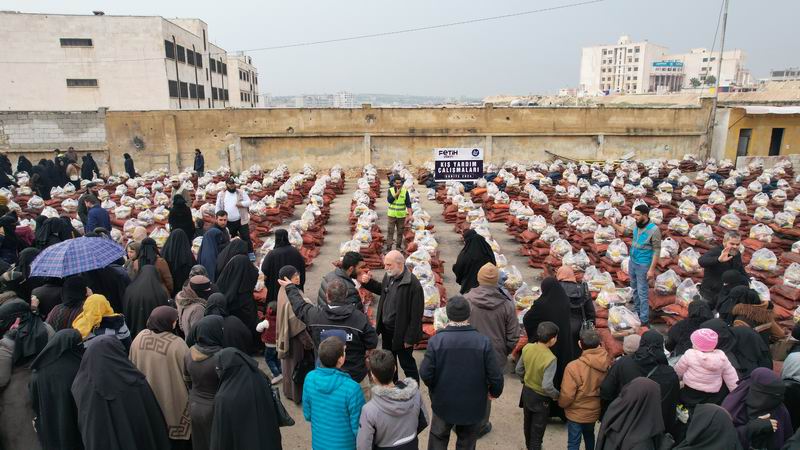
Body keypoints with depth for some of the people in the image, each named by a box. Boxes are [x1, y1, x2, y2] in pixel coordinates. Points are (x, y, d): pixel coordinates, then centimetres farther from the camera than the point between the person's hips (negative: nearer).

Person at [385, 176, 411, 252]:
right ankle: (388, 248, 0)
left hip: (401, 215, 1)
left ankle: (399, 246, 25)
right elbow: (389, 200, -16)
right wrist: (397, 193, -19)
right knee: (390, 232, -3)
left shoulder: (405, 191, 0)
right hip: (391, 215, -1)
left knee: (400, 232, 10)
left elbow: (408, 204, -1)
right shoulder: (390, 190, 0)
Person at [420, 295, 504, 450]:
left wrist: (435, 389, 5)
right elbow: (495, 375, -14)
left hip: (443, 402, 0)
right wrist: (494, 392, 7)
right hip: (473, 405, 0)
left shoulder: (436, 340, -20)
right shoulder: (483, 341, -18)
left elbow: (425, 374, -17)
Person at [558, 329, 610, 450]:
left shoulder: (574, 366, -32)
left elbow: (567, 395, -23)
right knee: (589, 435, 30)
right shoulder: (606, 364, -18)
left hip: (577, 413, -5)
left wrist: (561, 403, -1)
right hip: (594, 411, 5)